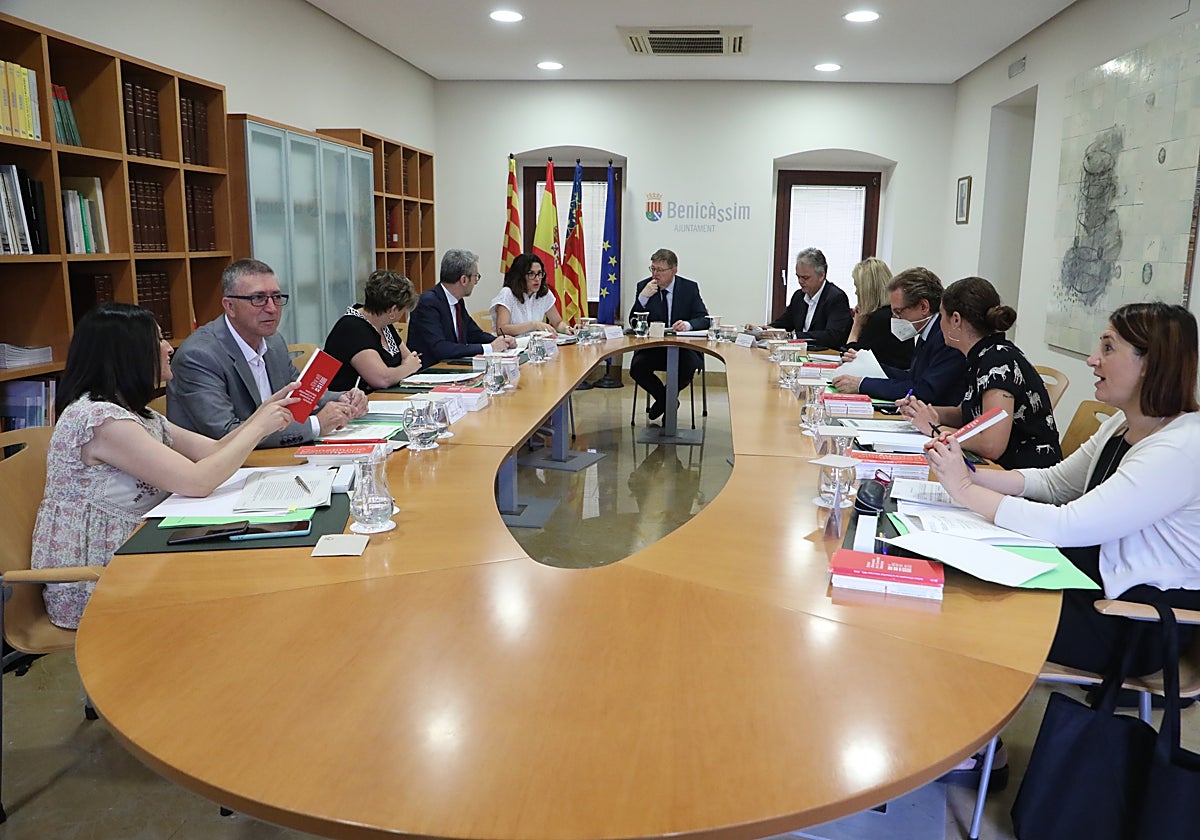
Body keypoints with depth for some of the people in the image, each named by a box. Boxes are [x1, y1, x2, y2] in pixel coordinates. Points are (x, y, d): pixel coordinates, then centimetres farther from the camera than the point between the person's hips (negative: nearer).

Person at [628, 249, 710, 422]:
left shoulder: (690, 288, 2)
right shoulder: (644, 287, 3)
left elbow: (704, 319, -4)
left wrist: (687, 324, -27)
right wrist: (643, 297, -19)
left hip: (682, 347, -1)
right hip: (651, 347, 1)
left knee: (688, 367, -32)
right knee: (637, 368, -28)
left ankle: (666, 398, 3)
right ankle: (664, 398, 4)